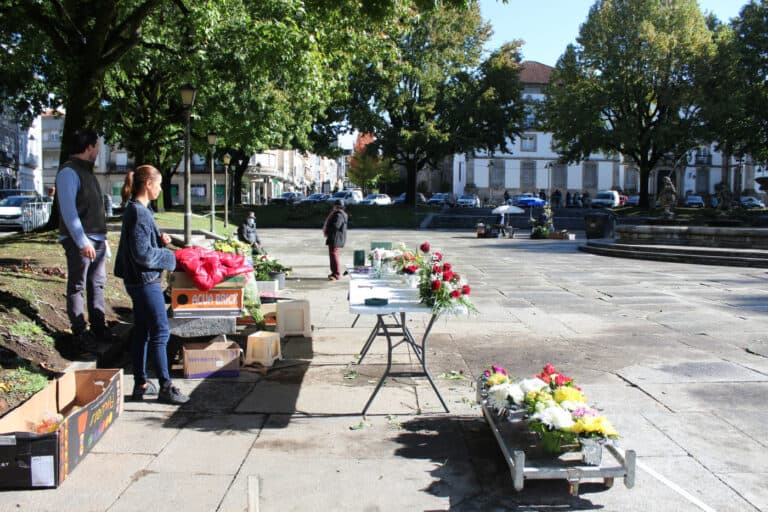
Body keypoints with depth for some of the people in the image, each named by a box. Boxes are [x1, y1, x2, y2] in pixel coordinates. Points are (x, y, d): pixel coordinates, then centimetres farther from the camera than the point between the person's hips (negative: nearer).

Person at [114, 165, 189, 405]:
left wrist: (159, 238, 5)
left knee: (142, 331, 14)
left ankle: (141, 384, 23)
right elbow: (142, 253, -22)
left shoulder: (135, 209, 11)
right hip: (145, 280, -10)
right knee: (160, 332, -3)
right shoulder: (139, 213, -19)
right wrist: (168, 257, -9)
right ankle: (165, 387, 4)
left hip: (138, 280, 10)